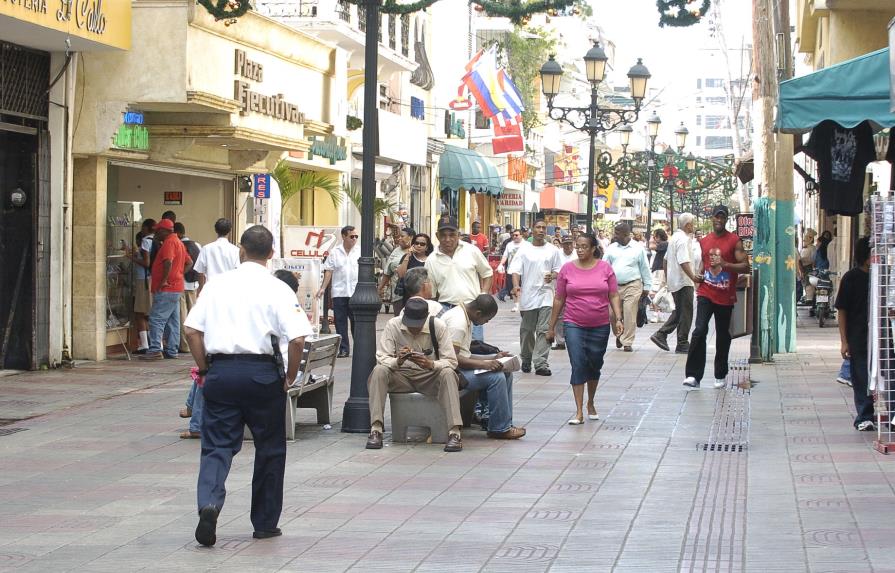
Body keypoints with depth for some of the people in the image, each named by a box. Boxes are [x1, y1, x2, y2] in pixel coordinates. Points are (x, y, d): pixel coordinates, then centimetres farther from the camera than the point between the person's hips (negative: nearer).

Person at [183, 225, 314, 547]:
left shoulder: (217, 285, 4)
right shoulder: (277, 290, -4)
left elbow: (192, 330, 2)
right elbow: (297, 338, -13)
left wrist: (204, 368, 12)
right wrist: (290, 376, 1)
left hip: (220, 371, 2)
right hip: (261, 372, -2)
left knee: (217, 445, 5)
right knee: (269, 448, 13)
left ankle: (209, 502, -22)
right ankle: (265, 524, 21)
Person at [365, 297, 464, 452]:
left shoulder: (438, 327, -11)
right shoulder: (393, 325, -9)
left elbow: (451, 362, -13)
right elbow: (381, 358, -12)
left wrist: (431, 364, -34)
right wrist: (397, 361, -35)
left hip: (429, 377, -1)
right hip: (401, 376, 1)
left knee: (447, 374, -32)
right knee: (379, 371, -28)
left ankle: (454, 433, -37)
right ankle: (375, 430, -31)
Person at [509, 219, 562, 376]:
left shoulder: (553, 250, 8)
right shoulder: (524, 250, 4)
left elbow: (558, 270, 11)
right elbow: (515, 270, -3)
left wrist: (552, 276, -12)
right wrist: (516, 285, -21)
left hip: (546, 295, 0)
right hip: (527, 296, 0)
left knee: (544, 330, -8)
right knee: (527, 330, 10)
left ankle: (540, 363, -11)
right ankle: (526, 359, 27)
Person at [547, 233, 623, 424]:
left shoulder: (605, 268, 1)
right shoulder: (567, 269, 0)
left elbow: (614, 296, 3)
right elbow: (559, 300, 6)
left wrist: (618, 319, -10)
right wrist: (551, 327, 8)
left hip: (600, 326, 1)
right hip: (574, 325, -1)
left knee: (595, 365, 13)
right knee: (578, 366, -10)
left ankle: (590, 404, 34)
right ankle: (579, 412, -10)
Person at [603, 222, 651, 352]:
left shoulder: (638, 248, 3)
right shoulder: (611, 248, 10)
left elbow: (645, 268, 6)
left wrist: (646, 286, 5)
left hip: (632, 285, -3)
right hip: (614, 286, 3)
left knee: (630, 316, -7)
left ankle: (627, 342, 0)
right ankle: (619, 335, 28)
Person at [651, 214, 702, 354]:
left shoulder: (674, 237, 15)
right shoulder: (683, 240, -16)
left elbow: (665, 260, 21)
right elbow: (684, 262, -26)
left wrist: (667, 278, 27)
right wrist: (693, 277, -31)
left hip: (673, 282, 10)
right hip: (683, 282, -10)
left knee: (678, 311, 17)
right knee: (686, 312, -2)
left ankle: (661, 334, 8)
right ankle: (682, 344, 0)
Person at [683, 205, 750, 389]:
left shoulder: (734, 241, -2)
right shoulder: (704, 241, 9)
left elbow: (745, 266, -8)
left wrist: (725, 264, -21)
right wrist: (700, 277, 9)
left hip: (725, 297, -1)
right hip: (706, 294, 1)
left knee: (723, 336, 9)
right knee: (700, 331, -15)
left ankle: (720, 376, 24)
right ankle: (693, 375, -15)